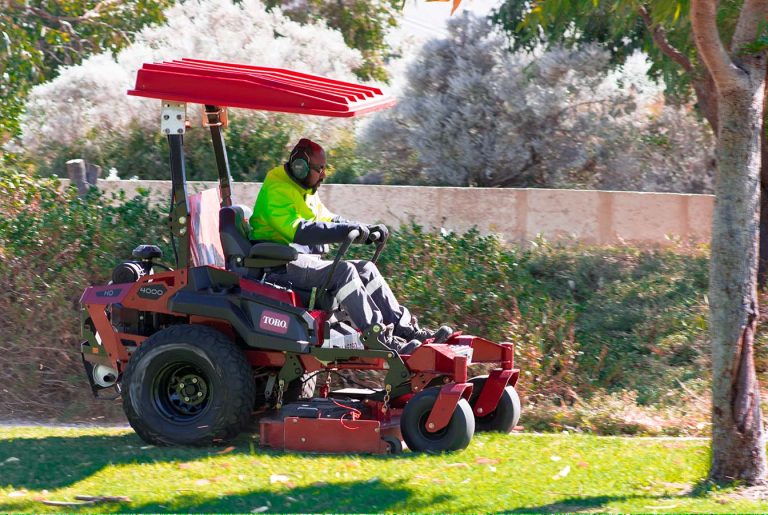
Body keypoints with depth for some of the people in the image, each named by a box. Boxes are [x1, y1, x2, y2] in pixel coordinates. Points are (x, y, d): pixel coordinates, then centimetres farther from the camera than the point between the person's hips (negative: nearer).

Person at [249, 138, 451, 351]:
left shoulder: (306, 192, 20)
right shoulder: (276, 192, -13)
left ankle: (404, 328, -6)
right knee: (344, 271, -28)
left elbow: (330, 220, 25)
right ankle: (379, 337, -32)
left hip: (307, 261, 10)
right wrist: (346, 230, -31)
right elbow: (299, 231, -27)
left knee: (365, 269, -1)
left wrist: (367, 231, 9)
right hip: (281, 267, -10)